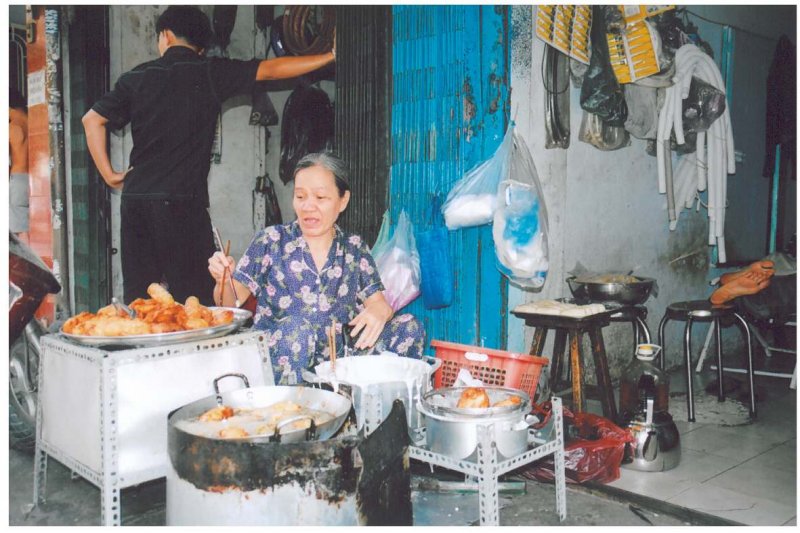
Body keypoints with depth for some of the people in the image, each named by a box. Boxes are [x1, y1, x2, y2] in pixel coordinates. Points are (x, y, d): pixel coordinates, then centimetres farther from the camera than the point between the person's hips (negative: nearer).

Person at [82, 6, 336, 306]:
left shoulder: (137, 77, 12)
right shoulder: (210, 73, 2)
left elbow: (92, 119, 9)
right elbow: (272, 70, 2)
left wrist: (110, 175, 13)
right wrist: (331, 56, 8)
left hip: (134, 200, 4)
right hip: (182, 201, -4)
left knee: (137, 300, 10)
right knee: (194, 302, -1)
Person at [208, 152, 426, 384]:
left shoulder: (355, 249, 10)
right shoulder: (271, 241, 3)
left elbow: (379, 303, 4)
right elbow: (231, 302, 3)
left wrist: (379, 312, -20)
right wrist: (225, 281, -20)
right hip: (274, 362, -2)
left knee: (409, 326, -14)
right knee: (296, 326, -34)